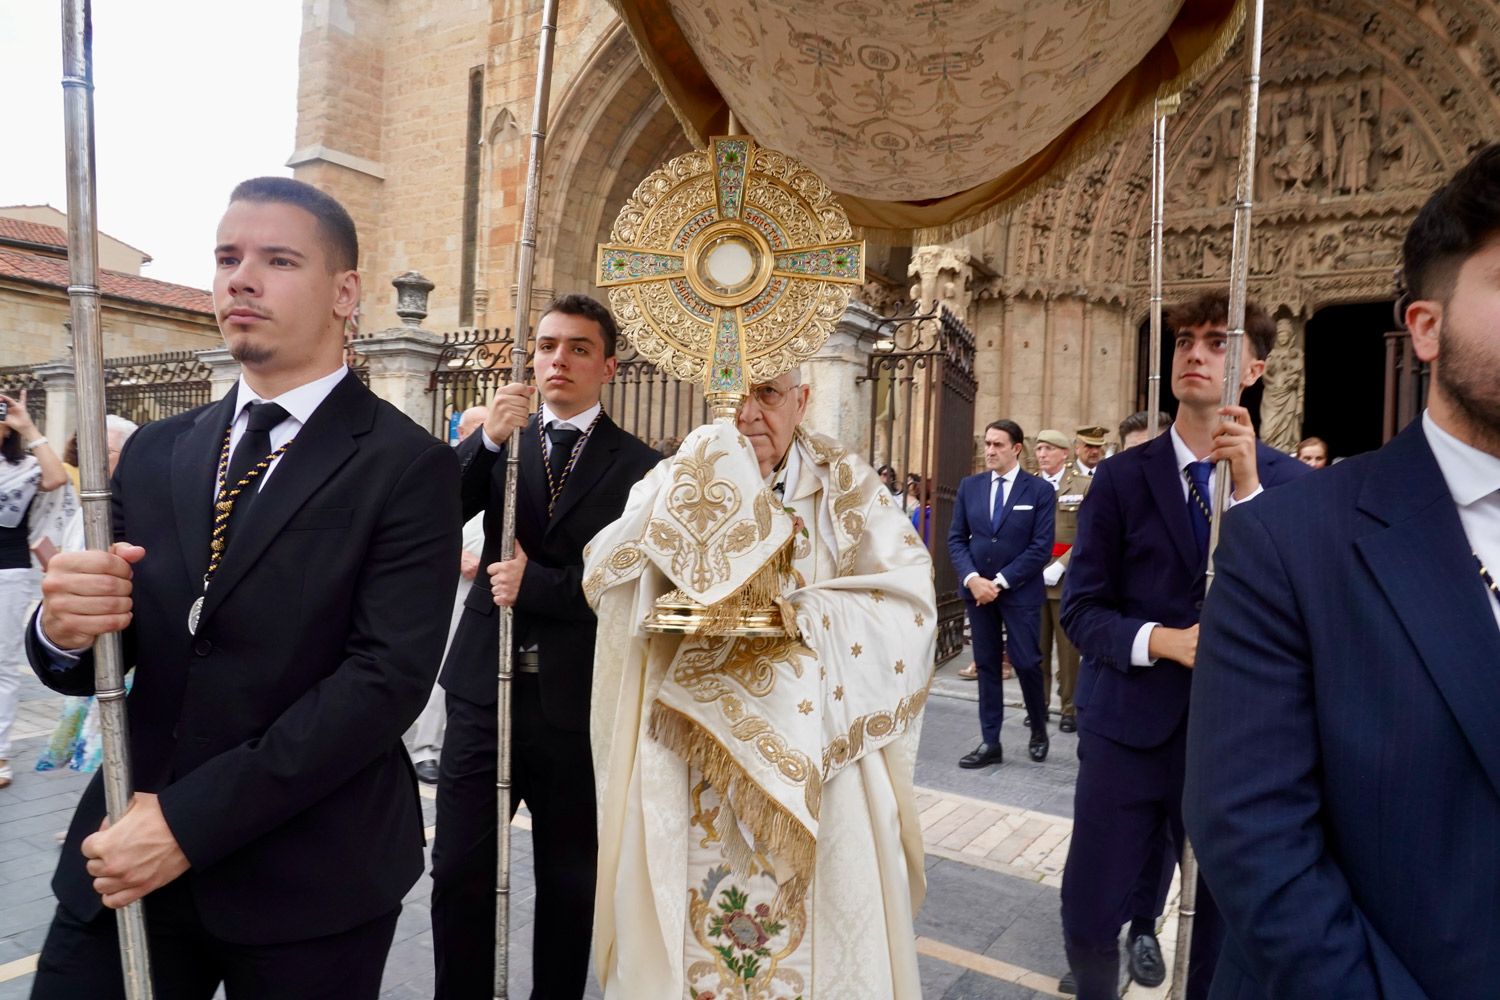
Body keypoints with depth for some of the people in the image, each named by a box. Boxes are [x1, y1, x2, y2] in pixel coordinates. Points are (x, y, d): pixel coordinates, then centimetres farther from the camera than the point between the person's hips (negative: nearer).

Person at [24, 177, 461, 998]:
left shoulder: (409, 467, -11)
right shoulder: (153, 453, 6)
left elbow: (389, 679, -18)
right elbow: (85, 665, 7)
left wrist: (189, 819, -18)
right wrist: (64, 626, -15)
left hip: (309, 876, -3)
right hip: (126, 855, 4)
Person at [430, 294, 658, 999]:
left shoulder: (638, 465, -3)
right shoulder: (501, 442, 7)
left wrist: (534, 582, -13)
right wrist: (488, 441, -20)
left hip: (576, 700, -2)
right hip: (484, 687, 2)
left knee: (569, 879, 14)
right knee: (458, 873, 6)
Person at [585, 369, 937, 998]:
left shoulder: (844, 485, 1)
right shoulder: (678, 481, 4)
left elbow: (909, 597, -8)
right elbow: (604, 579, -11)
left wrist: (805, 616, -22)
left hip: (810, 756, 0)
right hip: (689, 759, 1)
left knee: (818, 929, 5)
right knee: (682, 924, 7)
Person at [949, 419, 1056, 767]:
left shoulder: (1039, 490, -4)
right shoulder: (969, 486, 6)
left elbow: (1041, 547, -9)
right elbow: (956, 539, 5)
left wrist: (1002, 581, -13)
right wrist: (972, 578, -10)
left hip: (1020, 591, -3)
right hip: (977, 588, 3)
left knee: (1026, 662, -1)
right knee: (986, 666, 8)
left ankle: (1039, 730, 26)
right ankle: (990, 743, 15)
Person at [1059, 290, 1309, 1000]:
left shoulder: (1289, 481, 1)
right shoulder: (1121, 476, -1)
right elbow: (1081, 609, -3)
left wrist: (1249, 488, -19)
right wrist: (1162, 640, -20)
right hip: (1129, 727, 0)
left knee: (1231, 918, 14)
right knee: (1088, 917, 7)